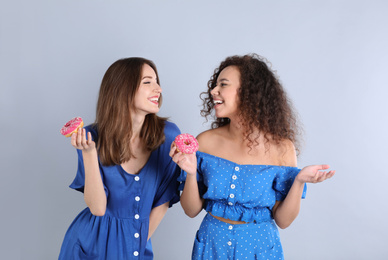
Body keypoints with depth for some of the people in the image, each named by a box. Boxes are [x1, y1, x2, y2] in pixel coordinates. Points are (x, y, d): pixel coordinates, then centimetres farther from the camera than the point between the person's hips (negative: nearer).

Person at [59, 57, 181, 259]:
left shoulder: (168, 135, -13)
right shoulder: (93, 137, -14)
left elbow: (164, 199, -2)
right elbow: (97, 208, -19)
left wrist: (141, 242, 2)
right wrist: (89, 152, -28)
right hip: (92, 243, -1)